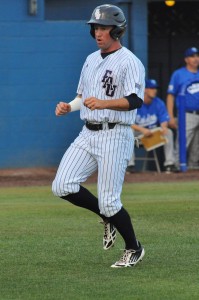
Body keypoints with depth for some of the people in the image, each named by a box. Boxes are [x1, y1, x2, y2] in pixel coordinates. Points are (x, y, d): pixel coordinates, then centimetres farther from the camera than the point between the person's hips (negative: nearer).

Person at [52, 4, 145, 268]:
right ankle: (108, 217, 15)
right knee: (62, 187, -7)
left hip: (115, 136, -7)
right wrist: (69, 107, 5)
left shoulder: (130, 62, -10)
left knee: (108, 202, -8)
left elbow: (135, 100, -21)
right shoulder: (91, 60, 16)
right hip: (88, 134, 7)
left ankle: (134, 249, 15)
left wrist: (104, 103, -36)